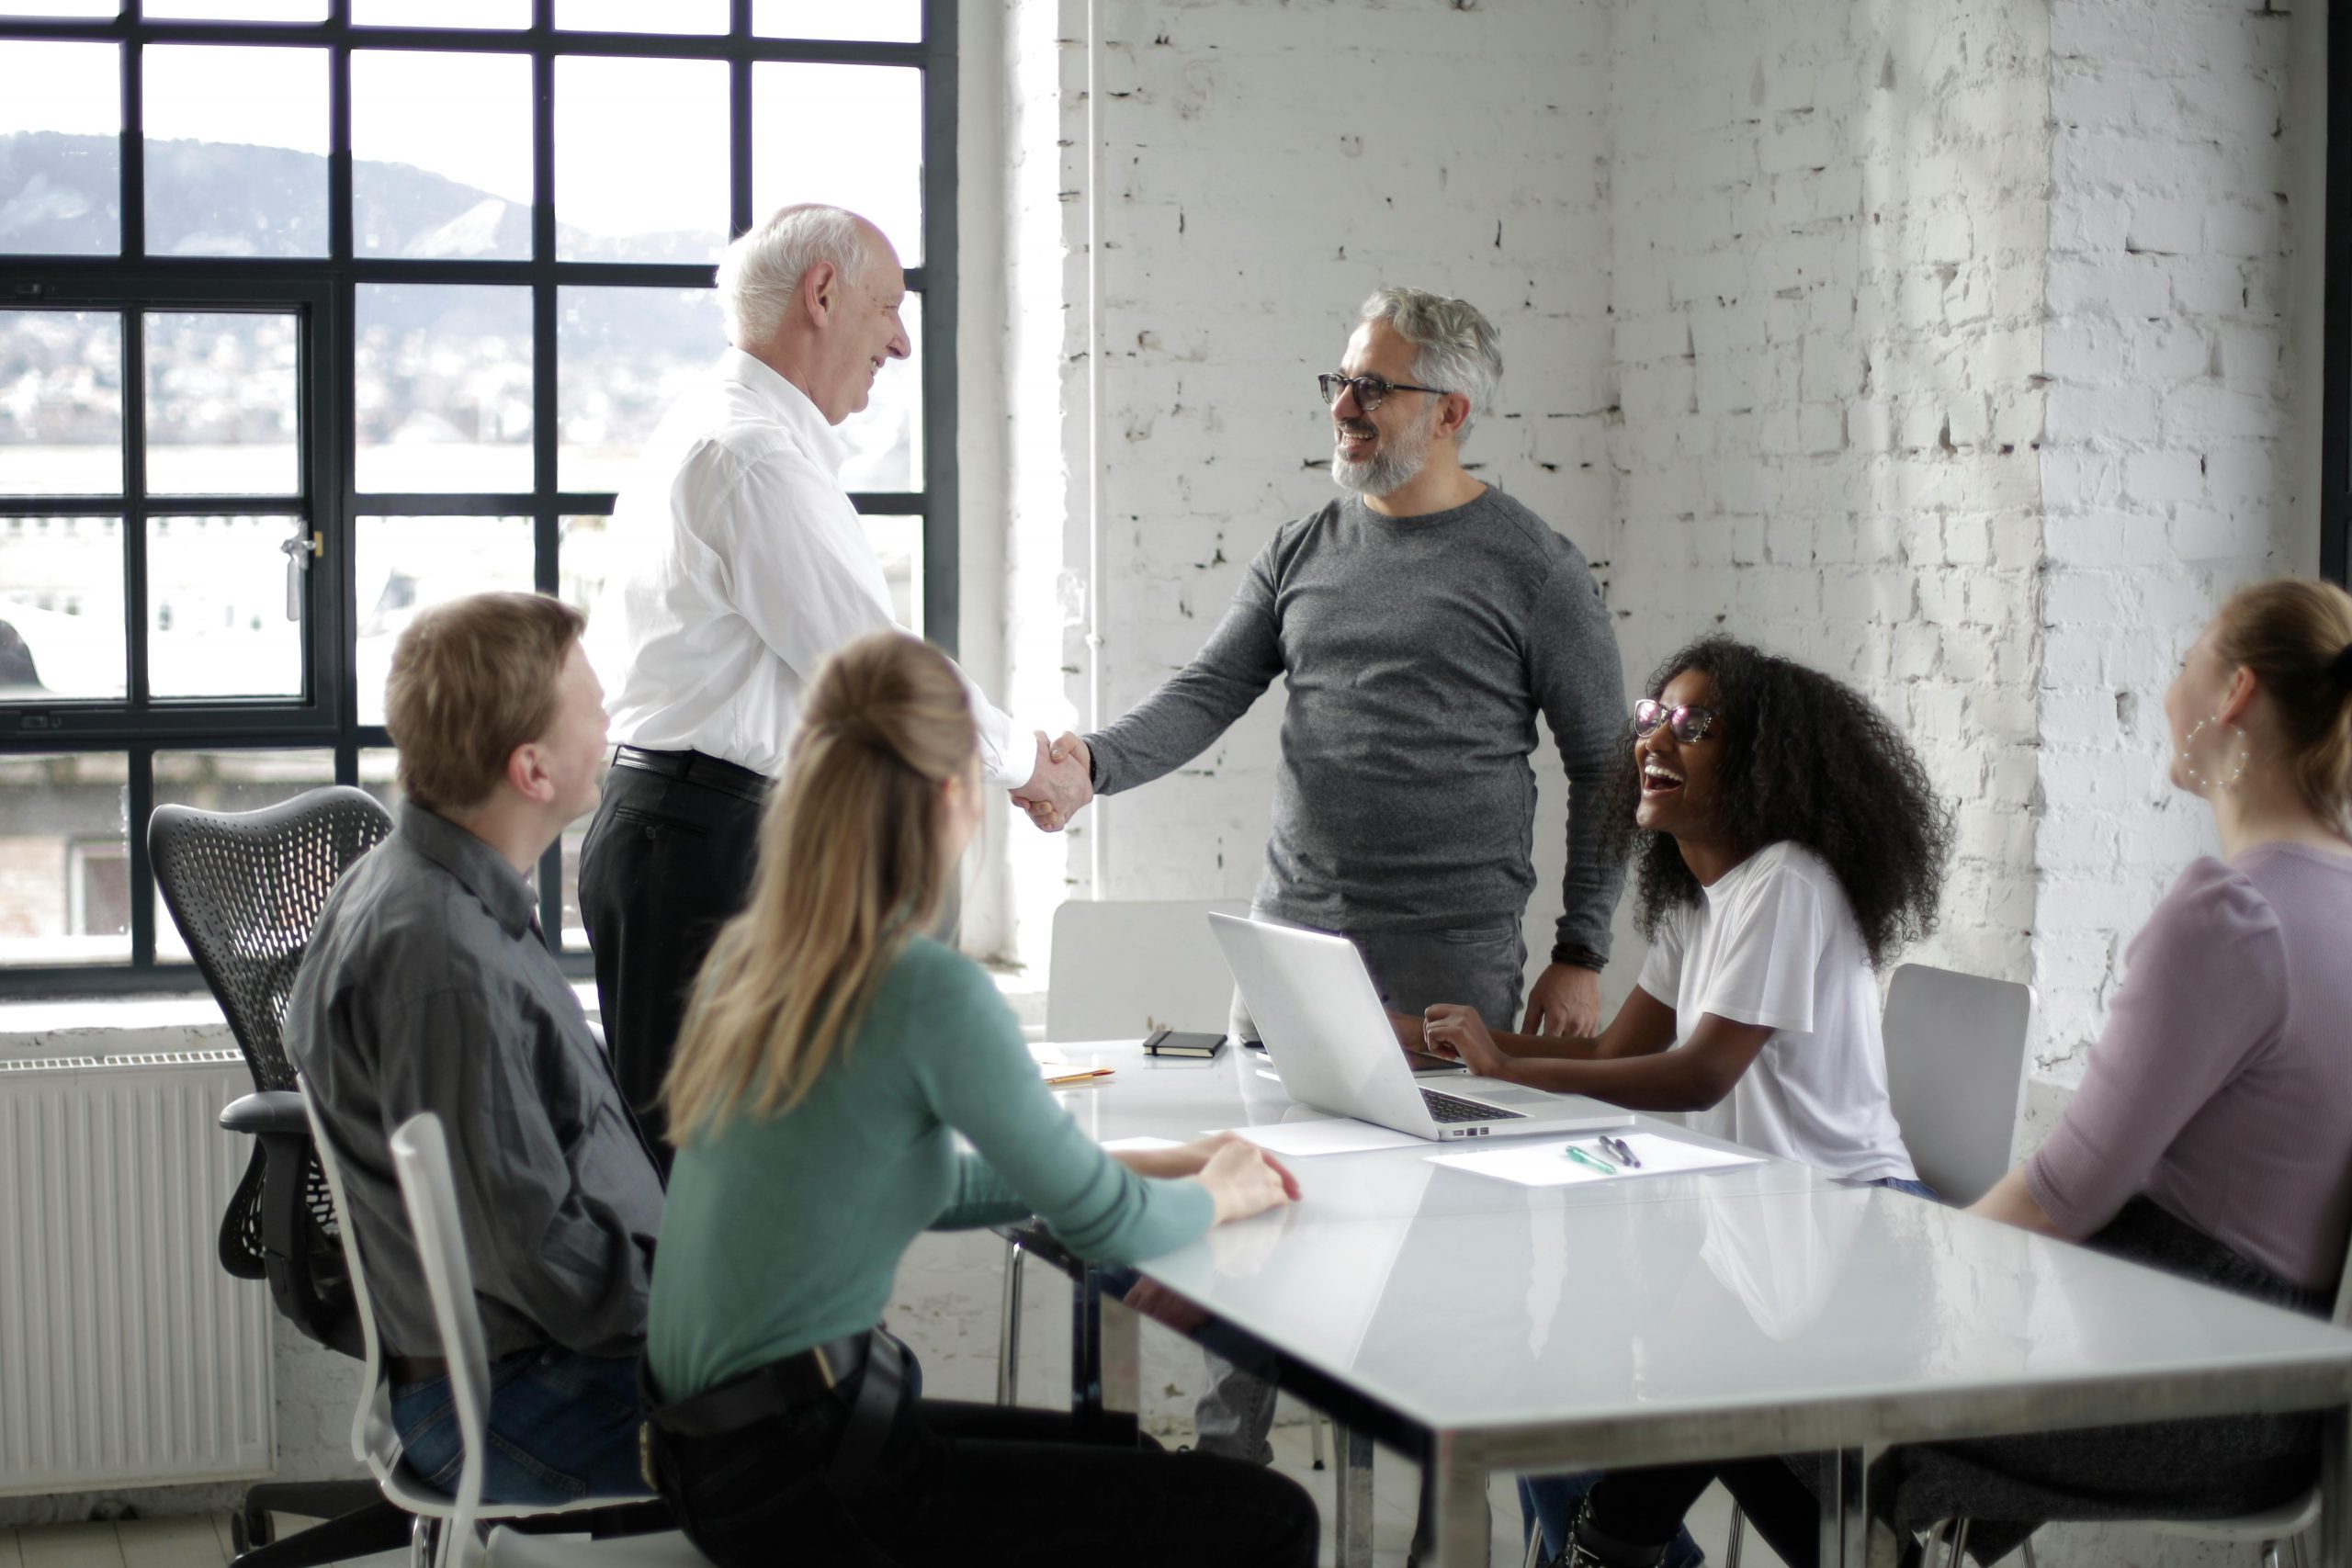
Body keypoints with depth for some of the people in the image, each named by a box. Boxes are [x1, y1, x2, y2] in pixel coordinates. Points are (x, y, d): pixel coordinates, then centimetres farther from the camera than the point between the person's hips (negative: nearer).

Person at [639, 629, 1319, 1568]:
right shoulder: (931, 993, -20)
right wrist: (1215, 1194, 11)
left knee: (1126, 1459, 27)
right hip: (801, 1488, -9)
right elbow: (1108, 1226, -10)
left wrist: (1151, 1168, 19)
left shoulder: (745, 957, 6)